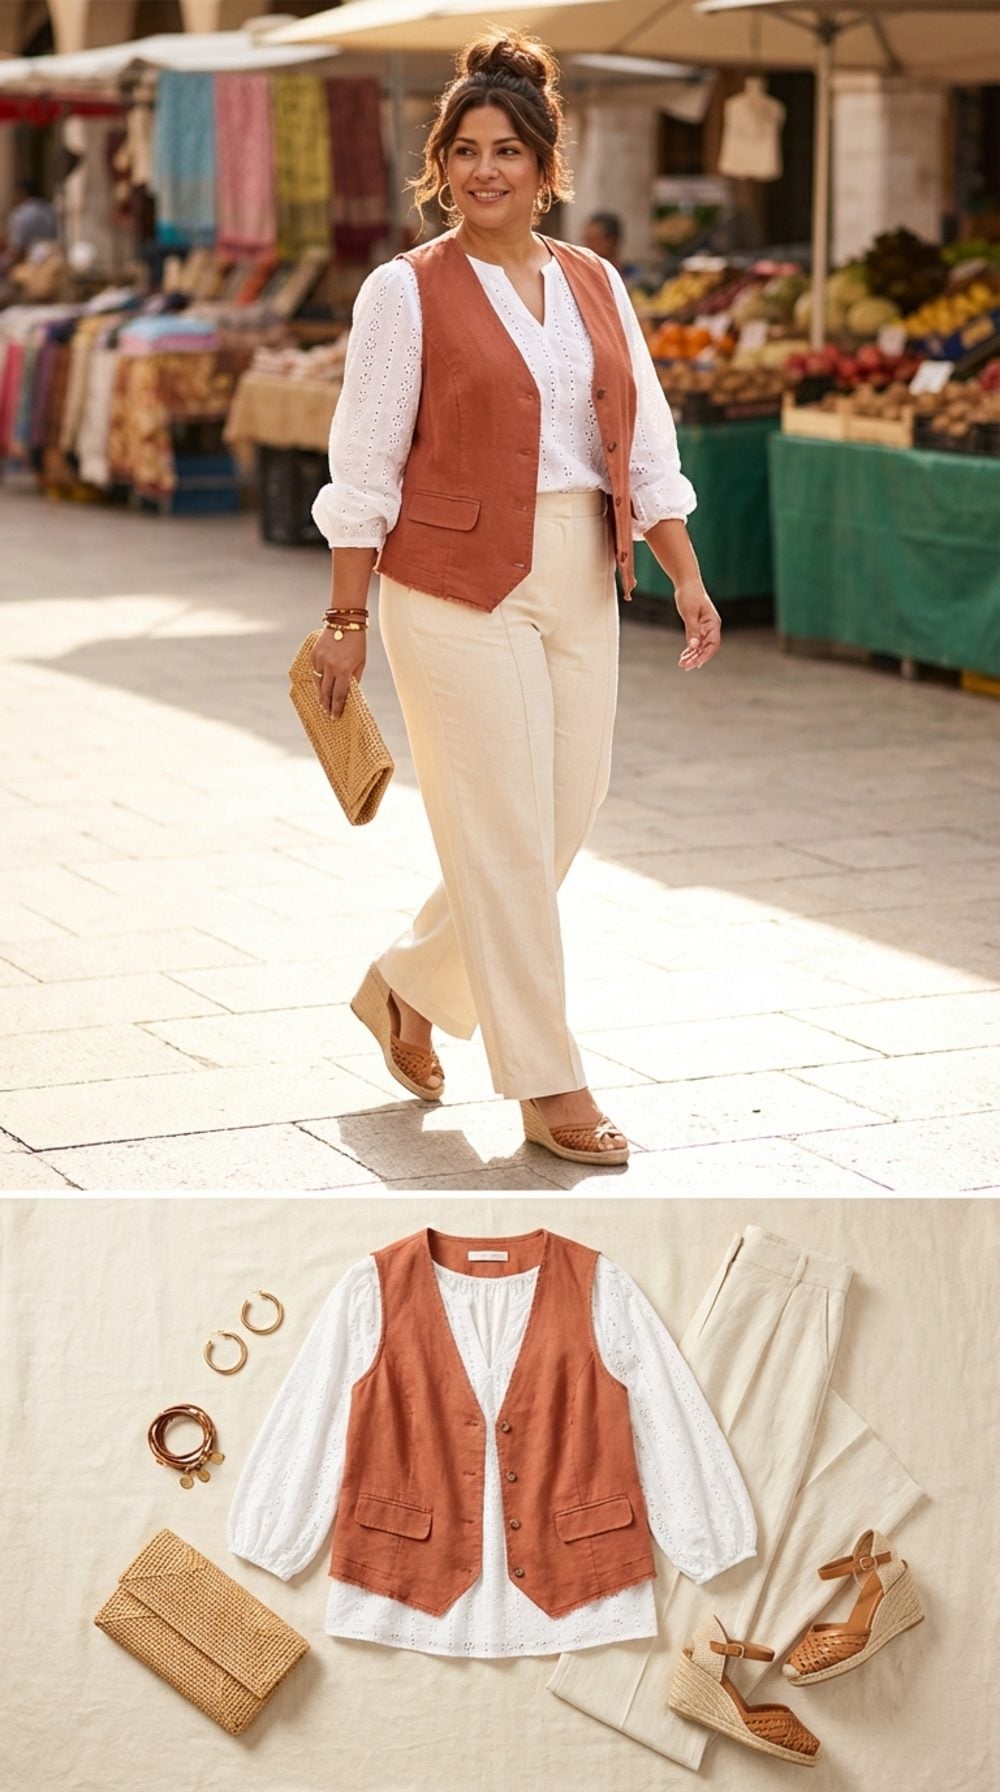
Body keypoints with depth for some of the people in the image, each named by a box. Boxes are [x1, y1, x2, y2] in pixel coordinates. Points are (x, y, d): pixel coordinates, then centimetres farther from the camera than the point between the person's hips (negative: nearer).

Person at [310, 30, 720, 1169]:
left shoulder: (595, 285, 10)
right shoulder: (407, 292, -4)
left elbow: (645, 446, 10)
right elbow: (364, 468, -5)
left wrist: (687, 578, 1)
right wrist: (346, 620, -7)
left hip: (579, 584, 6)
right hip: (457, 584, -6)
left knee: (566, 817, 9)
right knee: (506, 831, -3)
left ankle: (407, 988, 31)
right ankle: (548, 1089, 7)